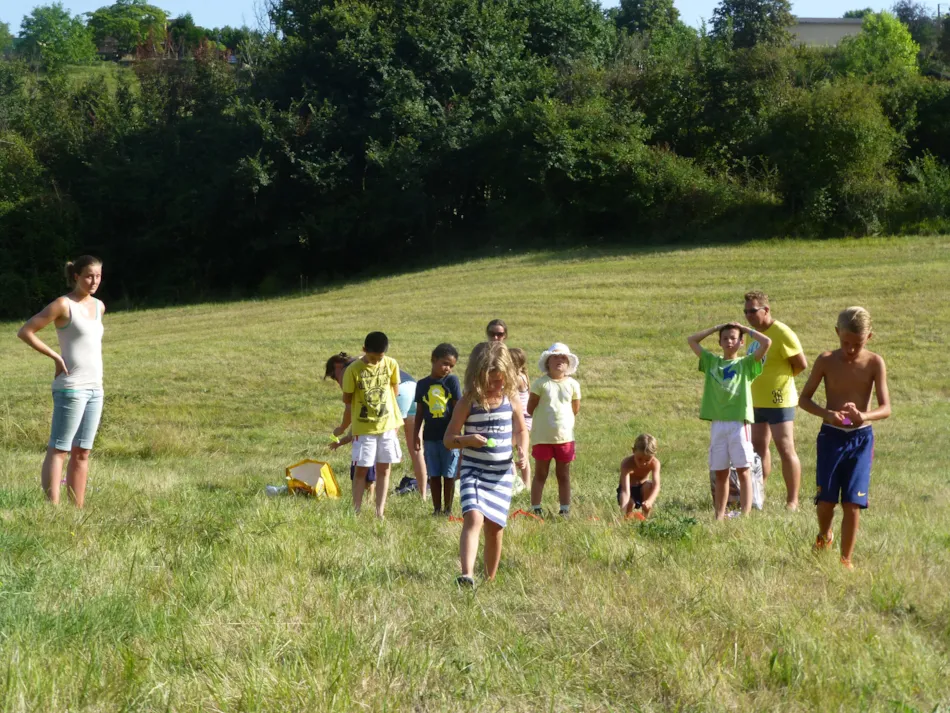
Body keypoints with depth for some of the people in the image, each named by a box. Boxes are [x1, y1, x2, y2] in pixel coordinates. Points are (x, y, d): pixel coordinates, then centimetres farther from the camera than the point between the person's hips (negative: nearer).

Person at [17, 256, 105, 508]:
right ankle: (53, 510, -12)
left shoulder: (99, 306, 13)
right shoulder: (63, 305, -7)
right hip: (71, 388, -7)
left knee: (82, 452, 8)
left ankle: (78, 509, 11)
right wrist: (56, 357, -10)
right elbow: (25, 332, -8)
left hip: (95, 388, 7)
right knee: (58, 450, -8)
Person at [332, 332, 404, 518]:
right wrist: (344, 427, 7)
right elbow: (348, 401, -2)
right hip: (363, 428, -2)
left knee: (384, 469, 5)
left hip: (387, 425, 3)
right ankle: (356, 511, 4)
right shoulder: (353, 370, -12)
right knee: (361, 469, -1)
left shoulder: (391, 365, -3)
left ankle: (380, 512, 9)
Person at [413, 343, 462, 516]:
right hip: (430, 436, 2)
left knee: (449, 475, 2)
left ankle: (448, 509, 11)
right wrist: (416, 434, 9)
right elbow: (419, 412, 12)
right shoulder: (423, 384, 6)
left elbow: (457, 409, -3)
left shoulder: (452, 381, -2)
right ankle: (437, 509, 15)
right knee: (434, 475, 8)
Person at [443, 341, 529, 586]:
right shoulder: (468, 402, -6)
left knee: (494, 526, 7)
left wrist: (522, 453, -2)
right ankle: (467, 575, -34)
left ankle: (490, 578, 24)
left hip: (502, 472, 3)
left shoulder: (511, 399, 1)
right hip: (473, 470, -3)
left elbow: (521, 430, 16)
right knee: (473, 517, -23)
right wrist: (467, 440, -24)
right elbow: (448, 439, -4)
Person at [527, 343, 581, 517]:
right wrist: (544, 419, 4)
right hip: (542, 436, -2)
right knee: (540, 474, 6)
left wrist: (561, 418, 7)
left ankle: (565, 510, 16)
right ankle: (535, 509, 10)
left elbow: (575, 409, 11)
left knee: (564, 475, 10)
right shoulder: (540, 383, -6)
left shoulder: (573, 384, 2)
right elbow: (530, 408, -2)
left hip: (565, 436, 2)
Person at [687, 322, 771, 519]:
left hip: (739, 422, -3)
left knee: (743, 471, -5)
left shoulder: (746, 363, 5)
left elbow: (767, 342, -7)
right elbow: (691, 340, 13)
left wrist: (746, 329, 5)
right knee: (720, 473, 8)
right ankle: (719, 516, 12)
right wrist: (716, 328, 15)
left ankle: (745, 516, -6)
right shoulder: (712, 362, 14)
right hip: (717, 423, 3)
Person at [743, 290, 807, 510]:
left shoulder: (782, 333, -15)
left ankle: (793, 500, 0)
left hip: (779, 401, -8)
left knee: (786, 450, -5)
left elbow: (801, 364, -13)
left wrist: (783, 377, 0)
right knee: (758, 448, 15)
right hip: (757, 401, 8)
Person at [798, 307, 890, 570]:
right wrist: (826, 413, -21)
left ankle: (846, 559, 12)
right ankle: (824, 535, 34)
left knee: (852, 504, -3)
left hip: (861, 439, 0)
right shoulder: (826, 361, -7)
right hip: (831, 437, 0)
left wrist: (864, 416, -31)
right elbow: (804, 398, -2)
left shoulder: (874, 363, -7)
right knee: (826, 500, 0)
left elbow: (886, 408, -10)